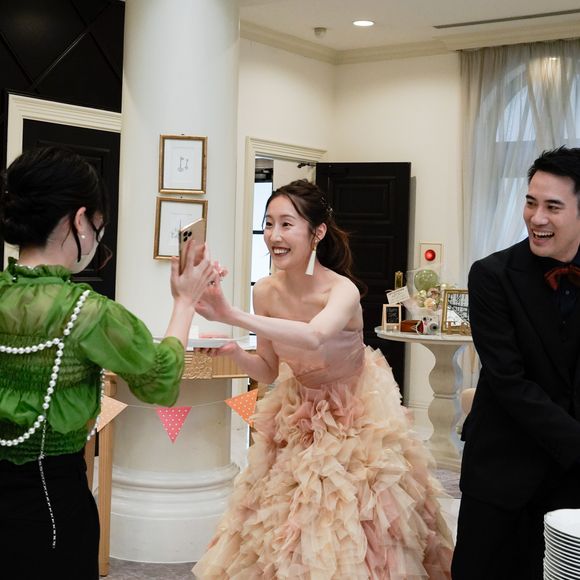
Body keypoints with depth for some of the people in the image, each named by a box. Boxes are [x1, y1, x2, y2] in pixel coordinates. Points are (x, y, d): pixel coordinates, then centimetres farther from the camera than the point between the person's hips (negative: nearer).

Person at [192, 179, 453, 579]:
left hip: (352, 423, -4)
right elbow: (269, 371, 0)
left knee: (348, 540, 1)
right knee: (282, 534, 10)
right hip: (297, 419, 5)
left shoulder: (342, 291, -27)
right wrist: (236, 353, -21)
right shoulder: (266, 292, -12)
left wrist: (233, 316, -56)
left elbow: (313, 338, -50)